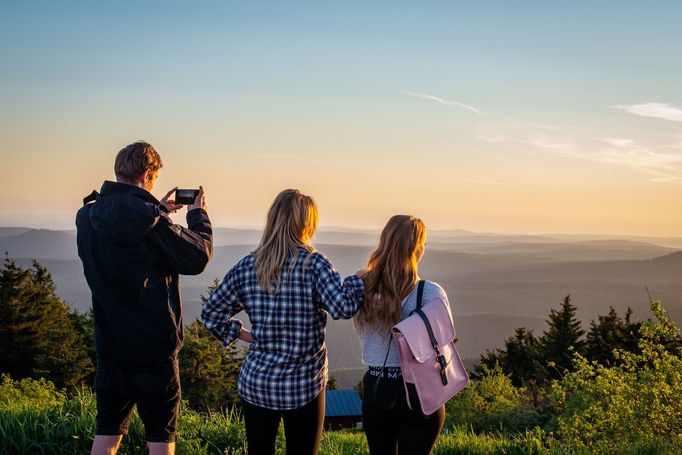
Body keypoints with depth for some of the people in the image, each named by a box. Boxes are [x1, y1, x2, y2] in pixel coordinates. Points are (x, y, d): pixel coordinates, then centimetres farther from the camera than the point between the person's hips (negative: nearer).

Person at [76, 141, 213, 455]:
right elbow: (198, 257, -10)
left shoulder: (87, 217, 0)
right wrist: (198, 215, 6)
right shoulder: (151, 222, -19)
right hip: (153, 347, -5)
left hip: (109, 344, 5)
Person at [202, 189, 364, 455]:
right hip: (304, 387, -3)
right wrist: (361, 279, -7)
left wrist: (242, 334, 11)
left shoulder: (247, 267, 0)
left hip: (256, 383, 3)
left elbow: (211, 313, 5)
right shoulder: (314, 264, -11)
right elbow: (343, 307, -21)